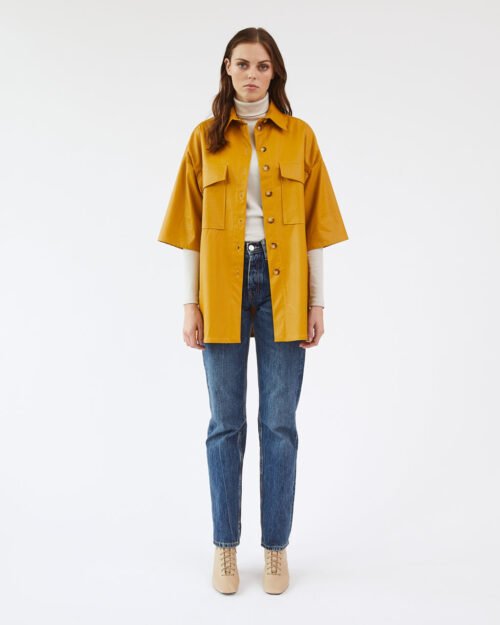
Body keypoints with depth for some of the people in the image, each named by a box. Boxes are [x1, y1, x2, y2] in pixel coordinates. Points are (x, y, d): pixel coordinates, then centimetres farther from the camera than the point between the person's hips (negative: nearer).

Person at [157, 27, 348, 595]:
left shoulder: (299, 135, 6)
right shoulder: (206, 137, 7)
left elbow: (315, 225, 5)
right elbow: (189, 227, 4)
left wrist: (317, 303, 0)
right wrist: (190, 303, -2)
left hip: (282, 286, 0)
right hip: (222, 285, 0)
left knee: (279, 423, 5)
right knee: (226, 422, 7)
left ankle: (276, 547, 21)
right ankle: (225, 547, 22)